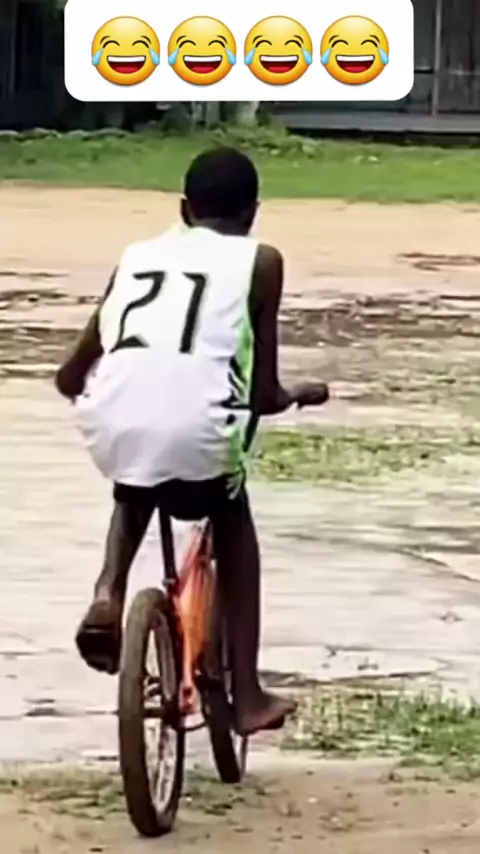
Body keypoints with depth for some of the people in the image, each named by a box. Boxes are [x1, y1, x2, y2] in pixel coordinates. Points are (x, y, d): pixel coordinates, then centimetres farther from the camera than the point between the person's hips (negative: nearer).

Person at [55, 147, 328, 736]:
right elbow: (263, 395, 13)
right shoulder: (258, 262, 15)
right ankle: (247, 697, 24)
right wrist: (301, 395, 35)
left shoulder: (137, 255, 25)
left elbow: (70, 376, 26)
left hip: (114, 420, 3)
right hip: (197, 425, -3)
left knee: (135, 492, 38)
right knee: (234, 527, 29)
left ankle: (108, 593, 12)